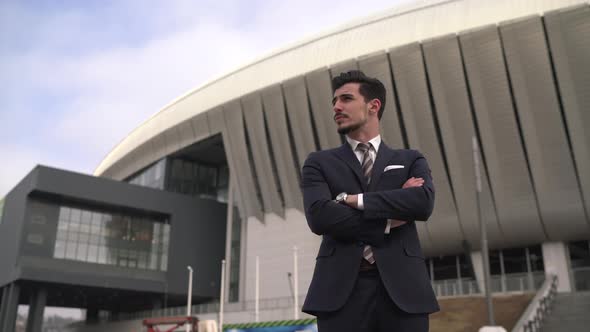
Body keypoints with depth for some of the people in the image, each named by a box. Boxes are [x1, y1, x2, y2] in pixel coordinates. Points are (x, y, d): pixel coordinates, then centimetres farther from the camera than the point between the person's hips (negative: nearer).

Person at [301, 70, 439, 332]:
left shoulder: (410, 161, 15)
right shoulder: (319, 163, 12)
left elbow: (423, 203, -7)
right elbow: (319, 216, -6)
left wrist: (353, 199, -7)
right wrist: (387, 222, -4)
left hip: (401, 289, 1)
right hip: (341, 290, 0)